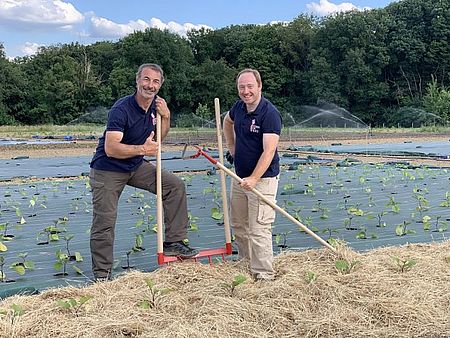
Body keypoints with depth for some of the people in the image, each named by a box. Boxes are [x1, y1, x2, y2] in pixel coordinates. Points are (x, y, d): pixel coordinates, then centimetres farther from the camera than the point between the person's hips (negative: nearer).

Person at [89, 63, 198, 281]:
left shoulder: (155, 105, -1)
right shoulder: (122, 108, -24)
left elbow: (158, 139, 14)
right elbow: (110, 148, -32)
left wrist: (166, 117, -4)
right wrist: (142, 149, -41)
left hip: (136, 167, 7)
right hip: (107, 170, -7)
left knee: (175, 186, -4)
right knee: (104, 223, -5)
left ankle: (173, 242, 4)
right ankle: (101, 275, 8)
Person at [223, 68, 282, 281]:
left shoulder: (269, 114, -19)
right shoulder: (239, 107, 4)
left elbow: (269, 151, -26)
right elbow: (227, 122, 29)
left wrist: (254, 178, -35)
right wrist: (232, 148, 20)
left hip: (263, 179, -8)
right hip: (240, 177, 8)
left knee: (259, 229, -9)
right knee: (238, 224, 16)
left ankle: (264, 276, 0)